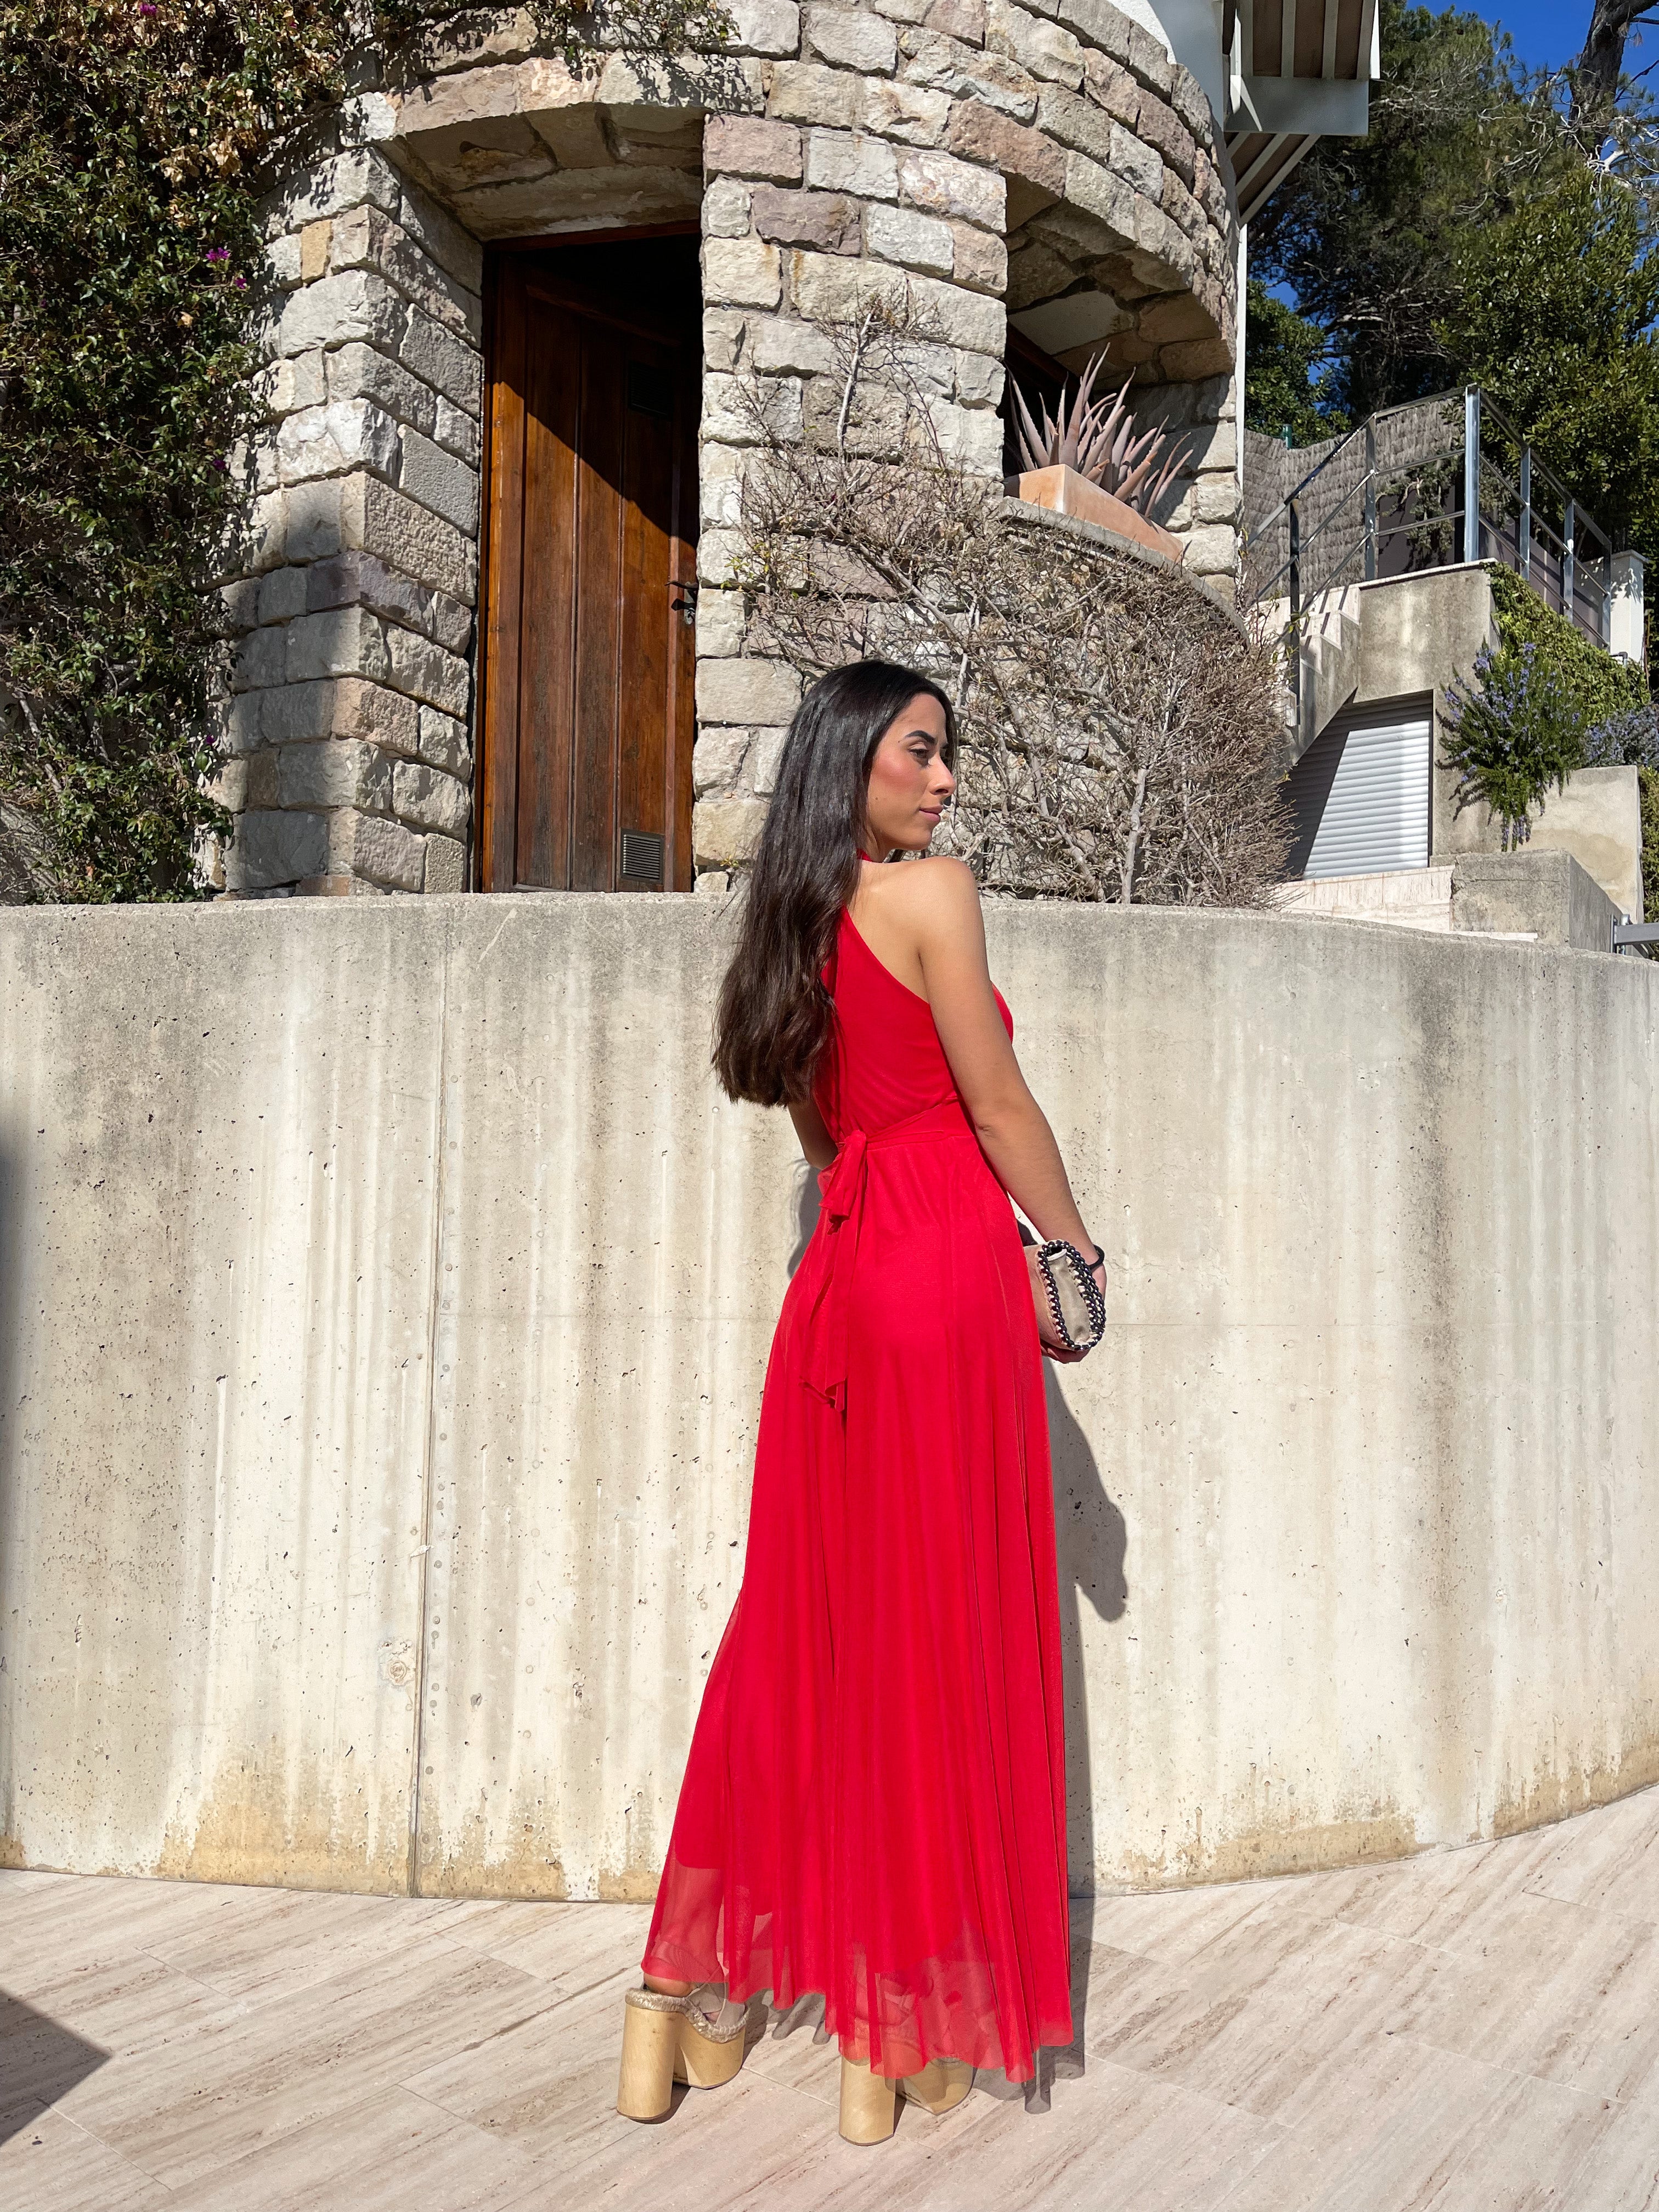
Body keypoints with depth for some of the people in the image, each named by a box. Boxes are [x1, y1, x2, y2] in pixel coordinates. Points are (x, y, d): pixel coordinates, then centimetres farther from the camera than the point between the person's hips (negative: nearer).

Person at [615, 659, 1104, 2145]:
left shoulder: (792, 926, 16)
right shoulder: (934, 894, -6)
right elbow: (997, 1102, -7)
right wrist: (1076, 1248, 7)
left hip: (841, 1279, 7)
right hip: (948, 1265, -7)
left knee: (812, 1622, 13)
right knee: (942, 1634, 2)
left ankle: (691, 1991, 20)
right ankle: (903, 2033, 14)